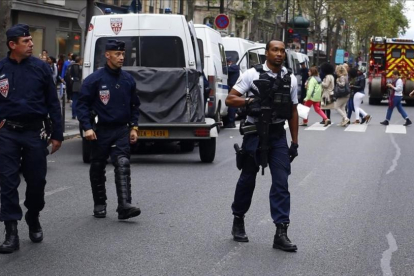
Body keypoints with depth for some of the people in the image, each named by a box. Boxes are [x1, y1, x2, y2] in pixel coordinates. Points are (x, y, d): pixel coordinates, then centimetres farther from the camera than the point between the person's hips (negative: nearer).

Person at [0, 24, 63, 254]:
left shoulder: (40, 68, 0)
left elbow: (53, 103, 3)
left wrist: (57, 134, 1)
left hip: (35, 131, 1)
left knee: (36, 180, 8)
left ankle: (33, 220, 32)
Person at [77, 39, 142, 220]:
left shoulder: (128, 80, 7)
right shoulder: (95, 79, -6)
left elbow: (134, 105, 18)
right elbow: (82, 104, -6)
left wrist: (133, 127, 11)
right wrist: (87, 127, -14)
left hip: (122, 131, 2)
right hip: (101, 131, -2)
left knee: (123, 165, -14)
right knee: (98, 168, 9)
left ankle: (124, 206, -21)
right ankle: (99, 205, 24)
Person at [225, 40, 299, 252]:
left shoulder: (290, 79, 7)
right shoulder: (252, 74, -4)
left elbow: (293, 112, 12)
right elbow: (230, 99, -5)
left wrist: (294, 142, 9)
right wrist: (249, 101, -23)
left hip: (278, 135, 3)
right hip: (255, 133, -2)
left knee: (281, 182, -5)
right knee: (248, 179, 9)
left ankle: (281, 233, -6)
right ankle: (238, 222, 29)